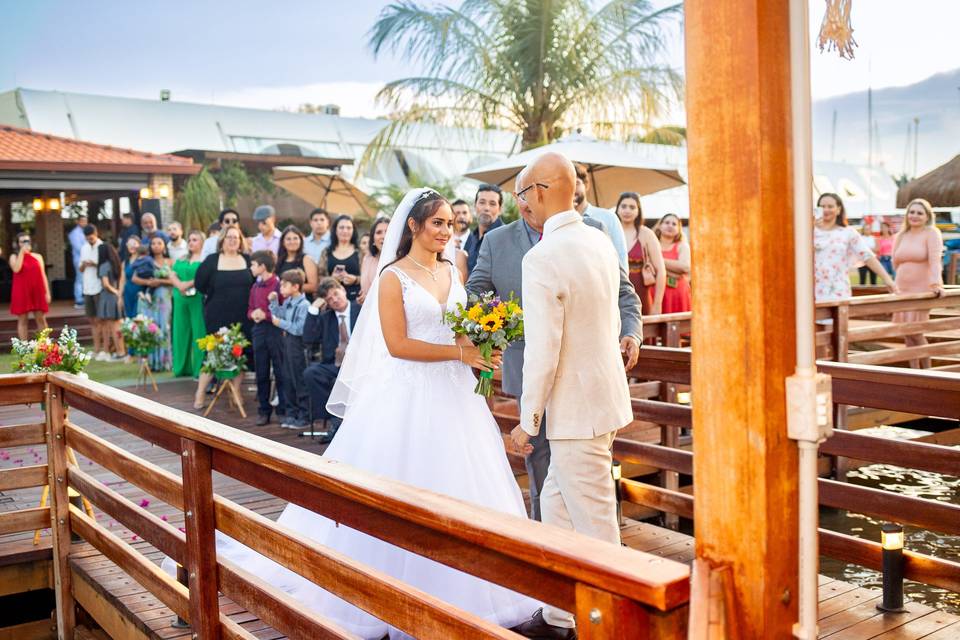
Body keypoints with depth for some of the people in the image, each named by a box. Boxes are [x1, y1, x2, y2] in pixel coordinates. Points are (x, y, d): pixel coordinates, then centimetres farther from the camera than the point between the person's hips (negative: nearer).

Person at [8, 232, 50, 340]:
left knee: (41, 319, 1)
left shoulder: (38, 257, 10)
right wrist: (21, 252, -13)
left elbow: (43, 275, 9)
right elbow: (16, 269, -16)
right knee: (23, 320, 1)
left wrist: (47, 292, 2)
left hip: (37, 292, 2)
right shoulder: (14, 256, 5)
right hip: (22, 293, -2)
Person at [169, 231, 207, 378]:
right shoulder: (182, 259, 19)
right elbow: (172, 275, 10)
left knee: (199, 333, -6)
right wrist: (180, 285, -9)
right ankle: (183, 366, 16)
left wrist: (189, 284, -16)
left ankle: (200, 368, -2)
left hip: (198, 299, -6)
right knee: (182, 332, 8)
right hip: (181, 299, 6)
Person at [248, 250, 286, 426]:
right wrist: (253, 314, -2)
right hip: (259, 331, 7)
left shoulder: (278, 284, -11)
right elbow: (250, 309, 20)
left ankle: (284, 410, 9)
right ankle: (263, 410, 18)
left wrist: (266, 315, -16)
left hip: (276, 330, -7)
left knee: (280, 372, 0)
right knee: (261, 373, 10)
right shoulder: (255, 286, 12)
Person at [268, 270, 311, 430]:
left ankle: (304, 416, 9)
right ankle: (291, 413, 24)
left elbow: (299, 329, -21)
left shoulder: (303, 305, -17)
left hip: (297, 344, -8)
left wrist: (281, 323, -17)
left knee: (300, 382, 0)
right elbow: (278, 316, 16)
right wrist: (273, 302, 7)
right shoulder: (287, 302, 8)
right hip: (286, 343, 8)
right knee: (287, 380, 13)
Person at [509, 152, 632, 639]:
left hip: (576, 406, -9)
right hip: (604, 393, 9)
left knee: (595, 524, 3)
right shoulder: (601, 242, 7)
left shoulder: (542, 258, -20)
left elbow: (543, 350, -20)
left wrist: (528, 421, -12)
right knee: (556, 506, 19)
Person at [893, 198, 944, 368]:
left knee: (915, 332, -11)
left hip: (923, 290, -6)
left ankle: (927, 372, 5)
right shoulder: (901, 236, 12)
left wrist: (935, 283, -32)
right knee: (906, 333, 5)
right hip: (903, 290, 6)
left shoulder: (932, 233, -6)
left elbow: (935, 260, -21)